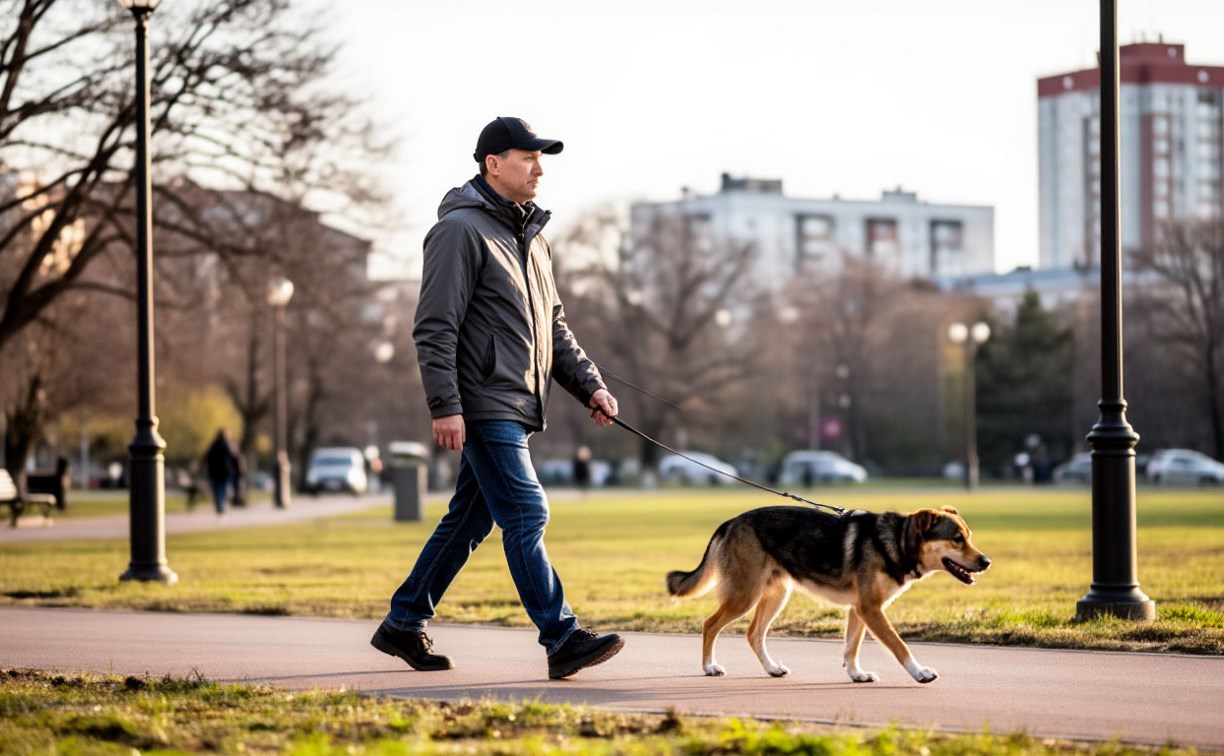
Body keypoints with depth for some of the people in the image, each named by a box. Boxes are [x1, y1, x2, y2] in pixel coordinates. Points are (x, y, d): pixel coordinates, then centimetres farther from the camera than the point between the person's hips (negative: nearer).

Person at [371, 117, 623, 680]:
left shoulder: (531, 238, 19)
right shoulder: (461, 230, -9)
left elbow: (554, 326, 25)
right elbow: (435, 328, -14)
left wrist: (590, 386, 13)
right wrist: (445, 406, -20)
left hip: (516, 407, 9)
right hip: (484, 405, -9)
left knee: (469, 520, 13)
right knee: (526, 515, -12)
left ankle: (403, 624, 22)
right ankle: (562, 638, -13)